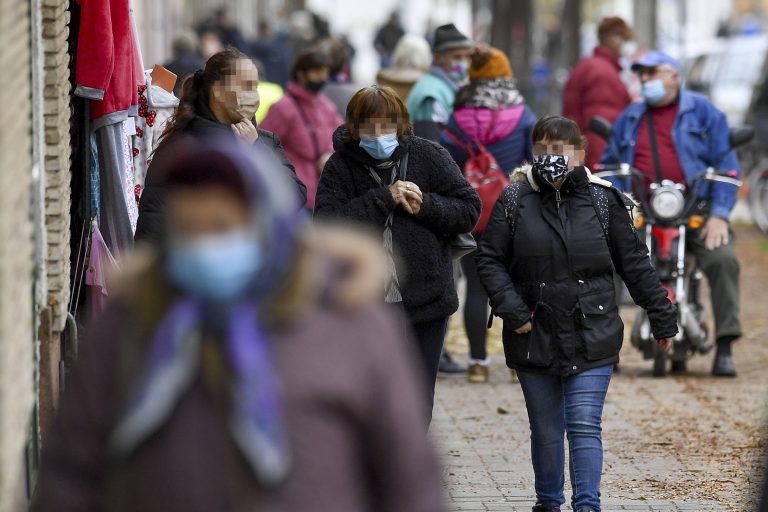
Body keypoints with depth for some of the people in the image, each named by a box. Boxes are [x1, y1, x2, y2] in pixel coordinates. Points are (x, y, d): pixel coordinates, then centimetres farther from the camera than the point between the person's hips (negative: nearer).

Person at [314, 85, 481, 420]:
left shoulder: (429, 156, 0)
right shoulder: (340, 166, -2)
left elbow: (469, 210, 0)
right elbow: (328, 223, -16)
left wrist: (425, 206, -16)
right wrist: (384, 198, -19)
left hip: (424, 303, 1)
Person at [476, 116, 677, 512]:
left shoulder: (603, 201, 0)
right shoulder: (514, 201, 0)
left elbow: (634, 263, 5)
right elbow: (490, 259, 3)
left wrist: (661, 316, 7)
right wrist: (511, 309, -9)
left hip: (591, 338, -2)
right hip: (535, 338, 2)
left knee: (584, 427, -9)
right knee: (545, 430, 13)